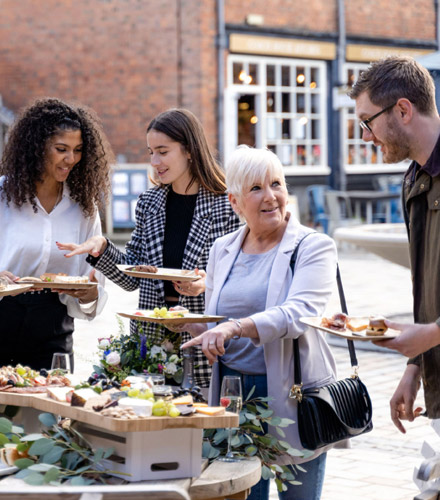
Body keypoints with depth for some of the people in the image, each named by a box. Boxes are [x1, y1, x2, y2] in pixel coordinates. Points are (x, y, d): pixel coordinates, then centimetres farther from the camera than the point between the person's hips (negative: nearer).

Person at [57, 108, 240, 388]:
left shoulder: (227, 204, -6)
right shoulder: (149, 203, 9)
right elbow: (133, 277, 10)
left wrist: (210, 283, -20)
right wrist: (101, 249, -4)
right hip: (150, 337, 4)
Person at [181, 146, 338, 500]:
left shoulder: (313, 246, -5)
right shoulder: (222, 249, 11)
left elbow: (299, 314, -22)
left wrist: (235, 327, -35)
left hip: (292, 394, -4)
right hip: (232, 390, 4)